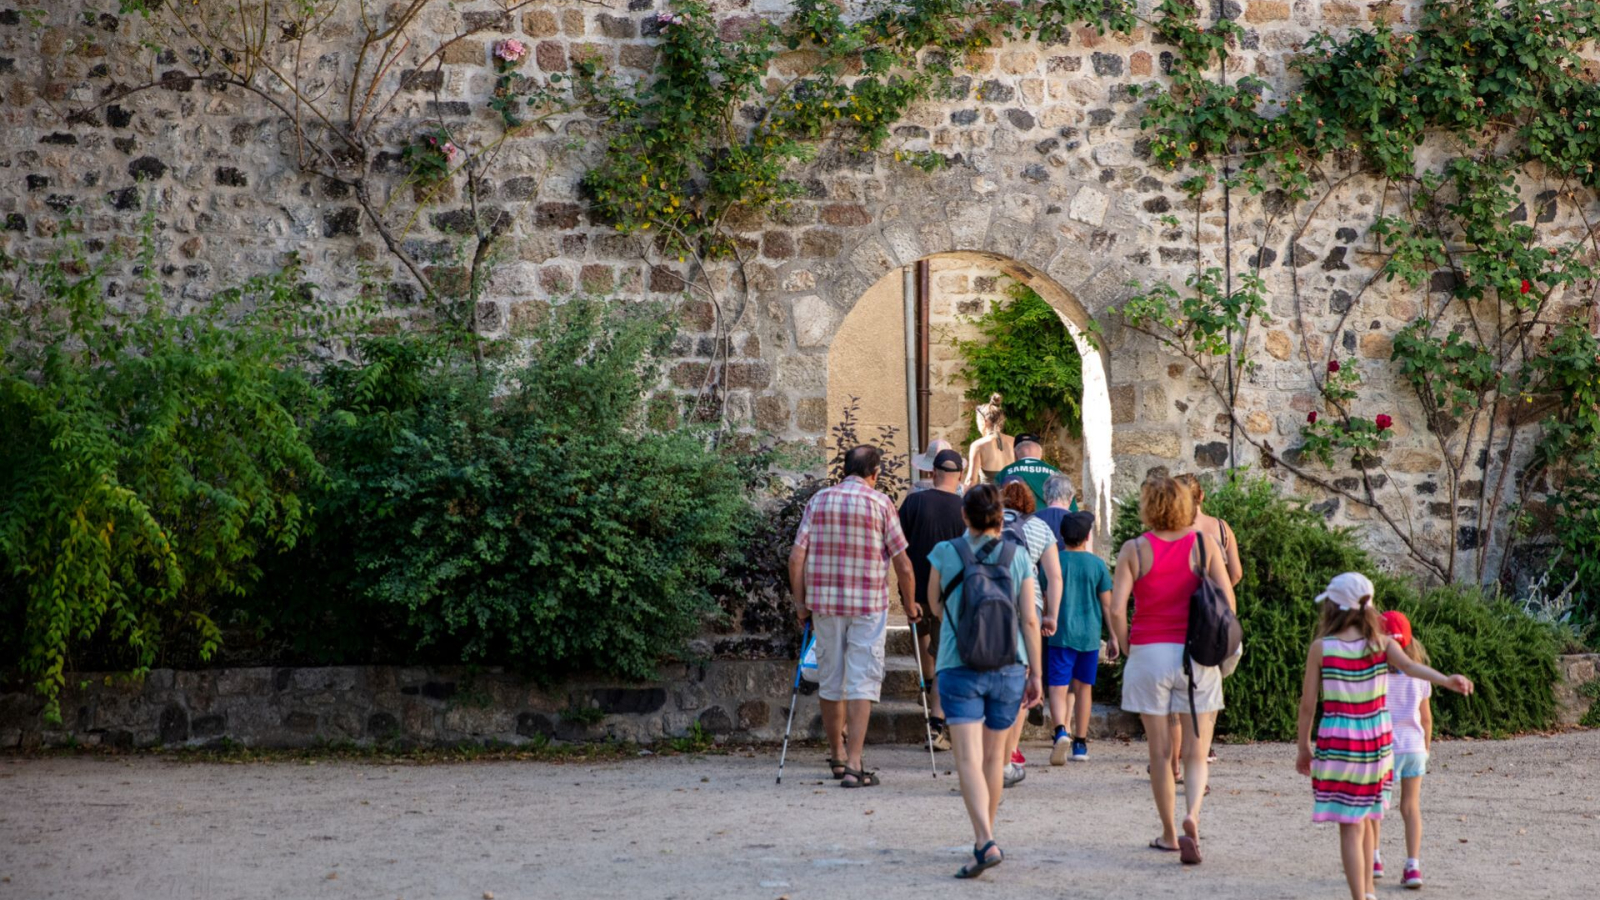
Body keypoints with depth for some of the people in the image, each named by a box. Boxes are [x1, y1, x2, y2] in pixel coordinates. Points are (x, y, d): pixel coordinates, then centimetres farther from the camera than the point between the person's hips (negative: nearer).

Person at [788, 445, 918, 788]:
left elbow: (796, 557, -1)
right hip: (869, 605, -3)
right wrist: (909, 605, 9)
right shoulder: (880, 503, -3)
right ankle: (854, 764, -10)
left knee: (830, 681, 14)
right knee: (863, 681, -1)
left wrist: (800, 603, 8)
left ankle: (838, 757, 27)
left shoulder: (819, 500, 4)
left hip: (824, 602, 3)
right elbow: (903, 564, -4)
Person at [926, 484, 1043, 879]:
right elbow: (1030, 620, 0)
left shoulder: (945, 553, -2)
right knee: (993, 757, 17)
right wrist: (1036, 673, 5)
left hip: (959, 667, -2)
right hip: (1008, 668, 2)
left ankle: (986, 842, -25)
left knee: (969, 759, -8)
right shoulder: (1018, 557, 0)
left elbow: (936, 607, 11)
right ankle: (984, 839, 28)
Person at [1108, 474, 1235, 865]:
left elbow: (1117, 609, -11)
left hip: (1148, 653, 0)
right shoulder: (1204, 544, -1)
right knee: (1196, 753, 5)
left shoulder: (1134, 550, -4)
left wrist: (1129, 649, 4)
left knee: (1159, 751, 11)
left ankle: (1168, 834, 18)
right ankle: (1192, 816, -19)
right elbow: (1227, 601, -6)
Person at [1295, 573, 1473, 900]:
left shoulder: (1321, 647, -7)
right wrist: (1447, 680, -37)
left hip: (1337, 744, -4)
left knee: (1351, 827, 0)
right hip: (1377, 744, 4)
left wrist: (1304, 748, 5)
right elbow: (1410, 666, -22)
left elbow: (1307, 704, -5)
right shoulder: (1382, 643, -1)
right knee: (1363, 819, 22)